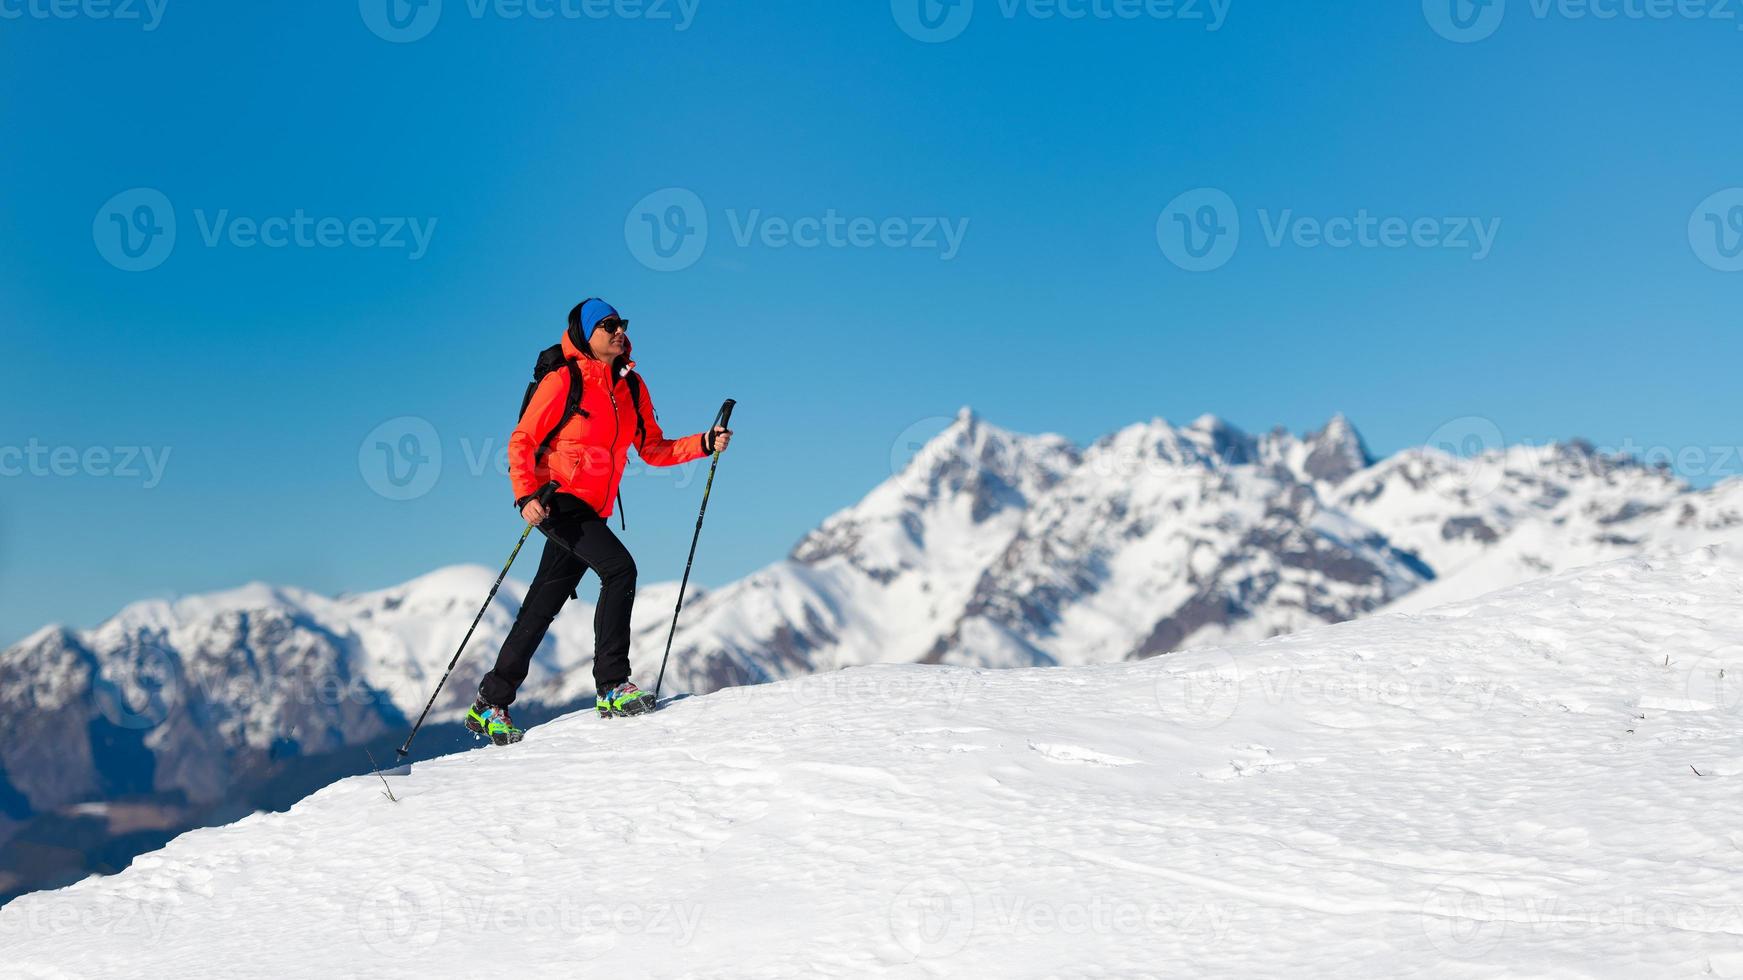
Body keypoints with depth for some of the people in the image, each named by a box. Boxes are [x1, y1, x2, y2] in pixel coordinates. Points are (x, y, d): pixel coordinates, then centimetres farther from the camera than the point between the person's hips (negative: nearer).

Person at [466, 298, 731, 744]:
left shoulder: (632, 388, 11)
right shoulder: (563, 382, -6)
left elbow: (654, 450, 12)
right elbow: (521, 442, -7)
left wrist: (704, 444, -3)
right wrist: (526, 495, -21)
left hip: (591, 512, 6)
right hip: (555, 500, -6)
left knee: (541, 611, 10)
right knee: (620, 567, -24)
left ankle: (490, 705, 19)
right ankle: (613, 686, -20)